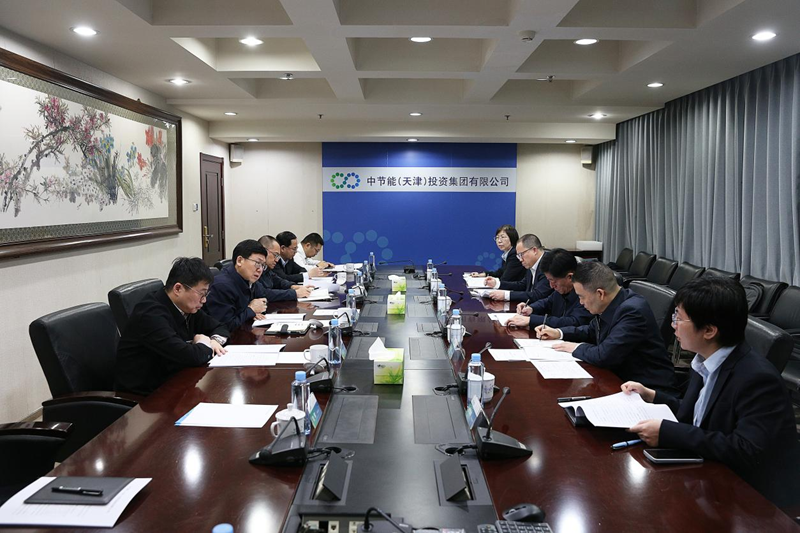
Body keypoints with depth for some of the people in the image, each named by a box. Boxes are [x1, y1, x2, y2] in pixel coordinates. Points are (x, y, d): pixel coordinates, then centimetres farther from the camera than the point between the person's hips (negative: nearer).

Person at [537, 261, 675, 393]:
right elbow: (592, 331, 21)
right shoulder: (609, 305, 1)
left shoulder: (633, 311, -25)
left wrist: (577, 348, -11)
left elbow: (604, 356, -30)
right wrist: (559, 332, 10)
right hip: (620, 378, 8)